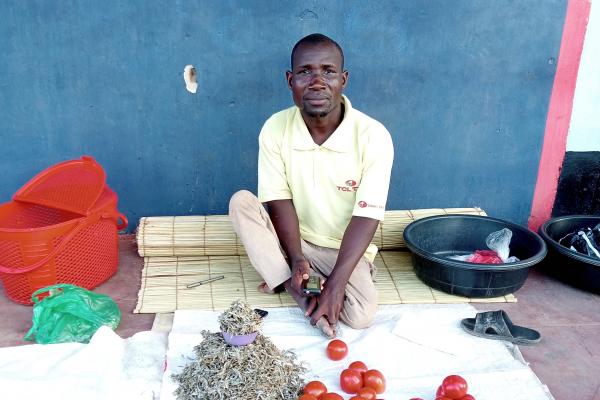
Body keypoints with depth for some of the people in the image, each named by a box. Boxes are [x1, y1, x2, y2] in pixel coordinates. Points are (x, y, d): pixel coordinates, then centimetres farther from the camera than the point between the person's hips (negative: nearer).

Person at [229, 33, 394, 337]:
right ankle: (296, 288, -21)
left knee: (360, 315, -26)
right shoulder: (275, 129, -13)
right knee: (241, 201, -22)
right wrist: (295, 258, -26)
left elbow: (366, 217, -21)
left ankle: (284, 282, -1)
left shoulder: (373, 136, -20)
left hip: (345, 249, -1)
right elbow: (280, 202, -11)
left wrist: (336, 282, -29)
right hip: (292, 242, 2)